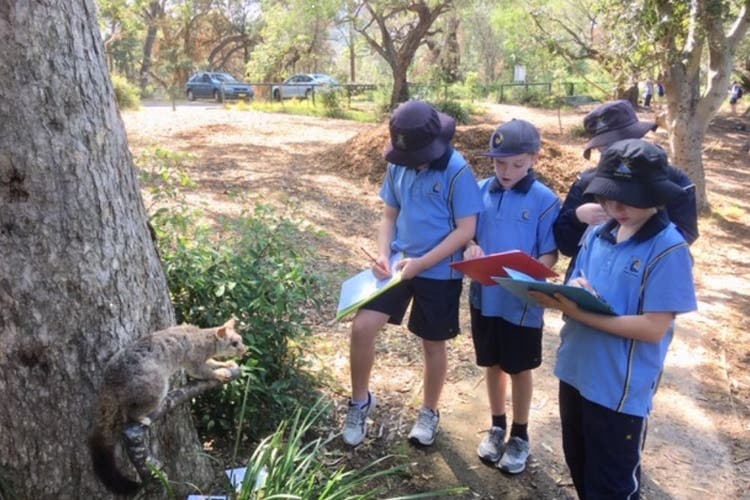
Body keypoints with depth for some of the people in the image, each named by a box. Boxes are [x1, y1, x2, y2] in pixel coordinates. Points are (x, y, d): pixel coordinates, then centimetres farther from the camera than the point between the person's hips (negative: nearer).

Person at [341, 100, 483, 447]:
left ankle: (429, 412, 36)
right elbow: (389, 214, 8)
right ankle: (360, 401, 19)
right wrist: (383, 254, -10)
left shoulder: (458, 172, -17)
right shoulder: (398, 166, -1)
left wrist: (421, 263, -23)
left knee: (433, 343, 12)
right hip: (398, 263, 4)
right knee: (362, 327, -5)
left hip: (440, 273, -4)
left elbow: (466, 230, -17)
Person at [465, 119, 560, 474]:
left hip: (522, 302, -3)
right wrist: (471, 249, -17)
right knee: (493, 364, 19)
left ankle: (520, 435, 34)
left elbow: (550, 255, -10)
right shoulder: (481, 191, -3)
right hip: (484, 295, 3)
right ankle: (497, 426, 39)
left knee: (519, 369, 14)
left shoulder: (545, 201, -12)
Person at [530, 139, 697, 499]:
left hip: (621, 388, -6)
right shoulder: (597, 235, 2)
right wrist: (564, 296, -17)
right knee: (578, 467, 25)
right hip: (575, 372, 6)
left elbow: (654, 328, -21)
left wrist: (582, 313, -25)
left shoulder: (669, 249, -17)